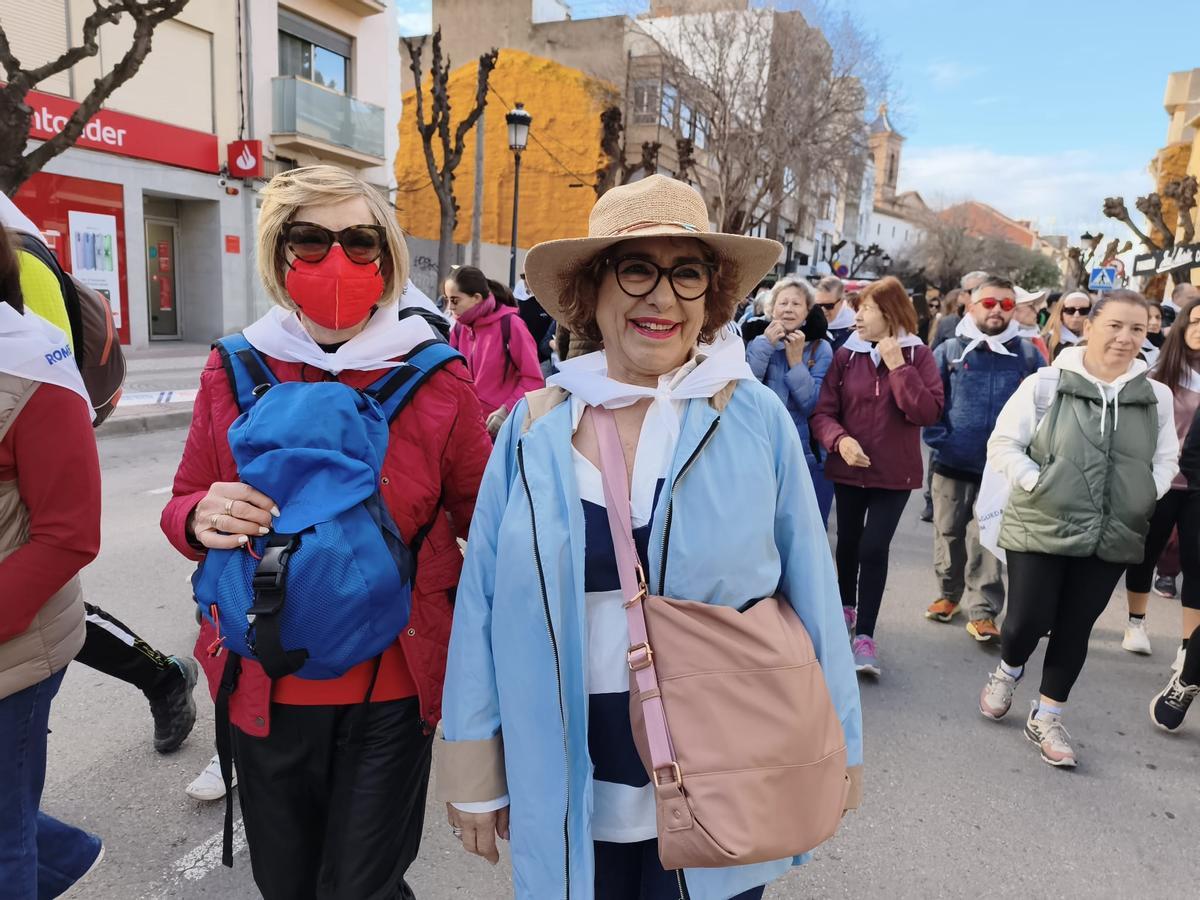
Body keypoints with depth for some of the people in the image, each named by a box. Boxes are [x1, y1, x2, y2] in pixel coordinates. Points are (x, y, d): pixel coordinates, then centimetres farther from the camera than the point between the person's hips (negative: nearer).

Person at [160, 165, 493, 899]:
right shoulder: (234, 372, -2)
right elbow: (184, 507, 8)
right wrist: (200, 517, -15)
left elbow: (483, 520, 0)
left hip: (394, 687, -2)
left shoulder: (437, 379, -8)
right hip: (265, 683, 3)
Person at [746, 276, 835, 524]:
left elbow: (816, 405, -14)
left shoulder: (820, 349, -2)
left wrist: (796, 360, -18)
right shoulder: (759, 343, 3)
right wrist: (765, 345, -16)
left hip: (809, 457, -1)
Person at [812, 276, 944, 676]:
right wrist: (840, 439, -24)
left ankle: (865, 636, 0)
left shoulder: (918, 355, -5)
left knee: (874, 548, -10)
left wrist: (897, 366, -20)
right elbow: (822, 412, -5)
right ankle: (847, 607, 43)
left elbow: (928, 412, -17)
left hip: (895, 472, -2)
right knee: (848, 542, 17)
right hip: (848, 468, 2)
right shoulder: (845, 355, -3)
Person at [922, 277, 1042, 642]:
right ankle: (948, 594, 33)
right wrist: (938, 438, -8)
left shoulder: (1028, 354, 2)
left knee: (988, 541, 1)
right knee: (949, 534, 14)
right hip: (952, 463, 1)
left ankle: (983, 611, 10)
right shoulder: (950, 350, 2)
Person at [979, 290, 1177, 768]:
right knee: (1028, 620, -3)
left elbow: (1166, 459, 13)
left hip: (1112, 537, 3)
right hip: (1041, 528, -3)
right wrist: (1036, 485, -15)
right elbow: (1003, 444, -6)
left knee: (1075, 629, 11)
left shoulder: (1156, 396, 2)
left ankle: (1046, 718, 27)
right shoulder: (1045, 384, -9)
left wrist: (1144, 497, -2)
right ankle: (1006, 673, 33)